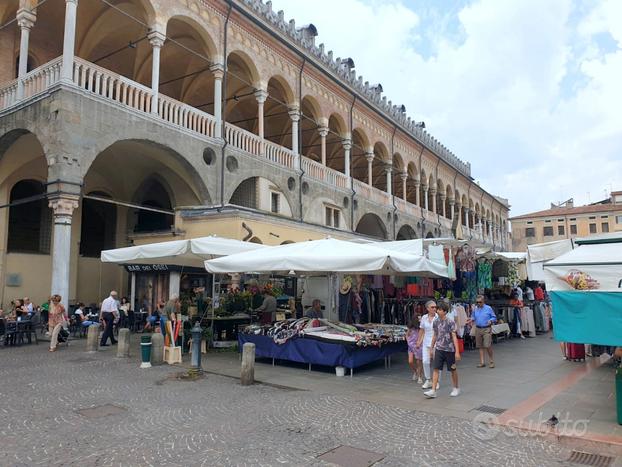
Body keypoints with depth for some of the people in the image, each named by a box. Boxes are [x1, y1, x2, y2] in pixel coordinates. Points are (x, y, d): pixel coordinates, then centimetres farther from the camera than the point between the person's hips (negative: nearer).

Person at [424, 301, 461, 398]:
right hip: (439, 349, 4)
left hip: (449, 349, -4)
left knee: (453, 369, 11)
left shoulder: (450, 322, -11)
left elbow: (454, 337, -12)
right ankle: (433, 391, -4)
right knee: (436, 369, -3)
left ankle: (456, 388, 30)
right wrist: (432, 348, 16)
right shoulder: (436, 322, 4)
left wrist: (457, 351, -15)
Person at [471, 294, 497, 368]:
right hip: (478, 329, 4)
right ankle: (482, 362, 16)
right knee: (480, 346, 8)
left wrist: (491, 321, -16)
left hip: (487, 329, -4)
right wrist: (472, 319, -3)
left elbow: (494, 317, 3)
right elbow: (473, 317, 18)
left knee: (488, 346, -10)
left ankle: (491, 361, 8)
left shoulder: (488, 308, -2)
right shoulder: (475, 309, 8)